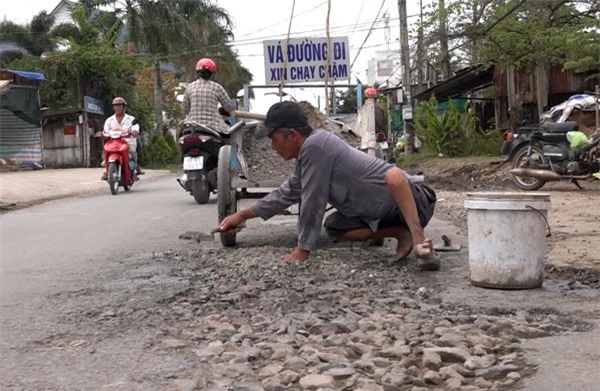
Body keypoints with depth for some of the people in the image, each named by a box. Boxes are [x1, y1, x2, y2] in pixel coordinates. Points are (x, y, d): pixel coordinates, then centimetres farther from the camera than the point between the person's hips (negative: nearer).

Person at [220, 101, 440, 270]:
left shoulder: (314, 146, -23)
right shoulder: (307, 154, 7)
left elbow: (312, 203, -22)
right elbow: (286, 194, 20)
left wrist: (303, 250, -14)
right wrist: (242, 215, 21)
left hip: (415, 201, -10)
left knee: (393, 175, -39)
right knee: (334, 227, 7)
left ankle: (420, 242, -31)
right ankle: (402, 234, 1)